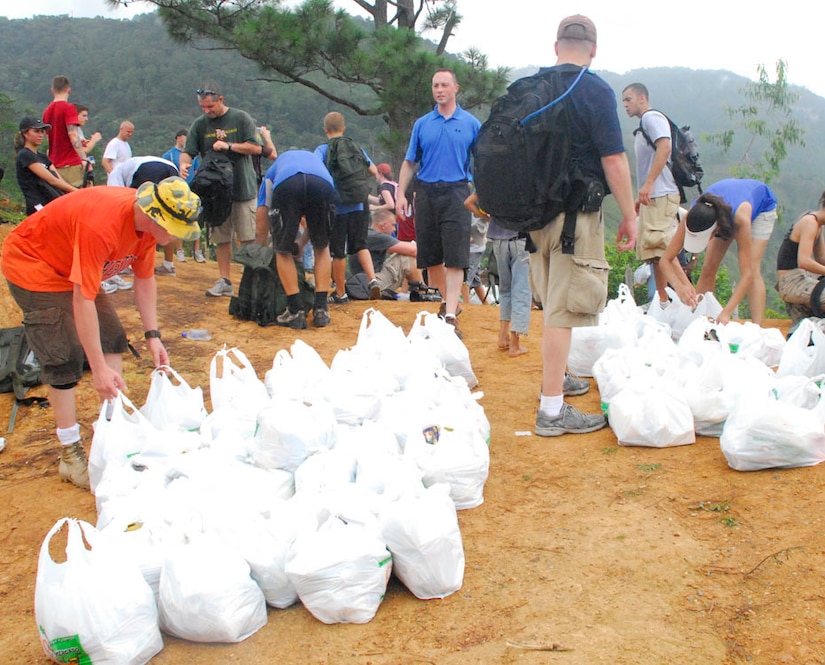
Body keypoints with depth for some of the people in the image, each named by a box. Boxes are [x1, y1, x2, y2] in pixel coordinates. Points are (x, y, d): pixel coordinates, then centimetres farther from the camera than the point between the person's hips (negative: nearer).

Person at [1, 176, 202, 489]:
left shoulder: (149, 222, -14)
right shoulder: (102, 225, -39)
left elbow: (144, 280, -1)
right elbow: (83, 300, -38)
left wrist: (152, 335, -8)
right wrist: (99, 369, -35)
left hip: (73, 264, 8)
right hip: (30, 262, -8)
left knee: (112, 339, 3)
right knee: (65, 358, -11)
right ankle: (71, 454, -1)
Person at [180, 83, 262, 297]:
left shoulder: (241, 118, -1)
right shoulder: (199, 124, 7)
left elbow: (256, 148, -4)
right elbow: (187, 151, 2)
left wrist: (229, 146, -15)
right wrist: (184, 164, -21)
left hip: (243, 189, -3)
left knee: (248, 239, -2)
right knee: (222, 239, 7)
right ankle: (224, 281, 14)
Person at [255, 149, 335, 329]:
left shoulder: (273, 171, 42)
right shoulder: (316, 158, 47)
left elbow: (261, 226, 37)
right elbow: (315, 219, 43)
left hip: (286, 186, -1)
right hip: (323, 185, 1)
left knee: (283, 251, 19)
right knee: (322, 247, 24)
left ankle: (296, 311, 12)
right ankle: (321, 309, 17)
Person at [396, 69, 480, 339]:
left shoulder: (470, 123, 6)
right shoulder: (422, 124, 11)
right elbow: (409, 162, 12)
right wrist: (400, 194, 2)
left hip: (456, 192, -3)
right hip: (426, 192, 3)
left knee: (455, 258, -9)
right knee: (430, 258, 8)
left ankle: (450, 316, -10)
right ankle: (448, 301, 28)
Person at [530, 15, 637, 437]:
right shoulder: (596, 91, -10)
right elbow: (613, 159, -13)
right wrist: (629, 215, -5)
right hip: (575, 211, -7)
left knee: (553, 301, 21)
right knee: (565, 307, -6)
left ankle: (557, 377, 37)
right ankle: (552, 410, -5)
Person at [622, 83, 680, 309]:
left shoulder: (652, 117, -4)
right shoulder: (643, 125, 25)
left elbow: (664, 148, -19)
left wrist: (648, 184, -25)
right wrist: (641, 196, 22)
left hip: (661, 195, -10)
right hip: (652, 197, 10)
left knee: (661, 249, -15)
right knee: (653, 252, 10)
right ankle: (663, 301, 14)